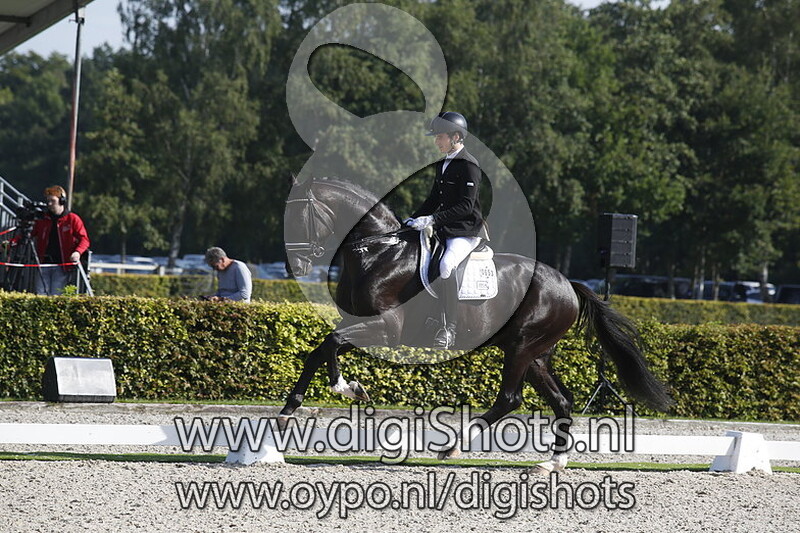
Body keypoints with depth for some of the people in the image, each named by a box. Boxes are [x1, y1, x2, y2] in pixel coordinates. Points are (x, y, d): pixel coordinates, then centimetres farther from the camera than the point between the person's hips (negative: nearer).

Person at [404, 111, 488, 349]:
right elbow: (434, 200, 23)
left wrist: (433, 219, -24)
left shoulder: (468, 165, -10)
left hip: (466, 231, -10)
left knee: (445, 265, -34)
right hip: (443, 231, 10)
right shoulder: (442, 164, 18)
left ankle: (449, 329, -30)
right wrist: (414, 219, 10)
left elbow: (465, 206, -18)